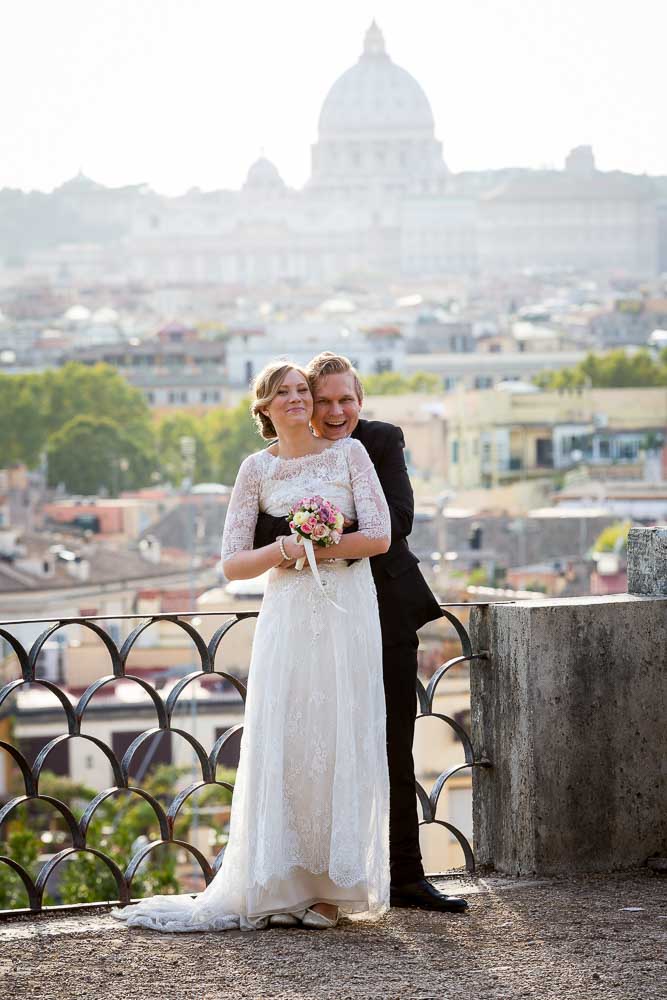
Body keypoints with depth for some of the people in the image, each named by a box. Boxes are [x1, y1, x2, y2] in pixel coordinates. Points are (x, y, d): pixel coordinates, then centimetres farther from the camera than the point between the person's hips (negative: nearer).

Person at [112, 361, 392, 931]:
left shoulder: (349, 453, 6)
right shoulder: (257, 470, 8)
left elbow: (379, 536, -2)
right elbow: (233, 564, 6)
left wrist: (318, 546, -11)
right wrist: (285, 549, -12)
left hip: (348, 615, -1)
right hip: (288, 617, 1)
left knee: (341, 747, -2)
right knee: (284, 748, -5)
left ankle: (331, 888, 3)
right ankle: (281, 886, 0)